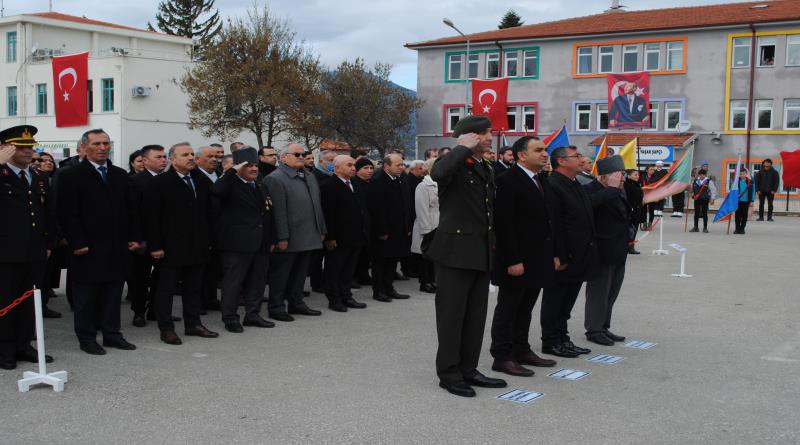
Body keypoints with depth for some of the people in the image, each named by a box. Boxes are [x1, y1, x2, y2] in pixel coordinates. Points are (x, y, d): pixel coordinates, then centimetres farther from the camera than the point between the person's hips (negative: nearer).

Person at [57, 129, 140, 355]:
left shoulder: (120, 175, 13)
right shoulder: (72, 176, -4)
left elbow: (130, 209, 15)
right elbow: (68, 213, -9)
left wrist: (134, 237, 7)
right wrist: (77, 243, -15)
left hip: (117, 248, 5)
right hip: (89, 249, -5)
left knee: (113, 294, 11)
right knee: (86, 296, 5)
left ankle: (112, 334, 21)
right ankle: (87, 338, 15)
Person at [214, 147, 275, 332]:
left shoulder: (262, 188, 16)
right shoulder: (231, 185, -7)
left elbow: (268, 215, 20)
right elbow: (217, 191, -31)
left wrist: (271, 240, 16)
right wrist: (233, 171, -23)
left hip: (261, 245, 8)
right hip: (237, 244, -7)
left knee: (257, 281, 13)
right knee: (233, 282, 0)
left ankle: (253, 315, 24)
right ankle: (230, 318, 8)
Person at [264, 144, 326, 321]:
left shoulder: (309, 177, 15)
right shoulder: (275, 179, -11)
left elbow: (317, 205, 19)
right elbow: (278, 211, -17)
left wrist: (321, 230, 16)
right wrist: (282, 238, -20)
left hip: (308, 238, 8)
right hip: (288, 240, -8)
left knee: (300, 273, 16)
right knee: (280, 274, 3)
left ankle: (296, 303, 28)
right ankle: (276, 308, 11)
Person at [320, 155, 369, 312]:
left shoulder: (354, 185, 13)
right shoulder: (329, 187, -13)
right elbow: (328, 214, -17)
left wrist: (364, 233, 14)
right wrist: (330, 237, -20)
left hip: (355, 237, 8)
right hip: (338, 240, -8)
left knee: (349, 270, 15)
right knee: (334, 269, 4)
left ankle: (346, 297, 24)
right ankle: (334, 300, 12)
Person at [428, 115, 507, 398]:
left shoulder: (487, 171, 17)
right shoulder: (454, 164, -9)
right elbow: (438, 173, -34)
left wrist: (492, 246, 18)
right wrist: (464, 148, -20)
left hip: (481, 254, 8)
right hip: (455, 251, -8)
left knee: (476, 316, 12)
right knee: (452, 316, 0)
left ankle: (468, 369, 22)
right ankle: (449, 374, 9)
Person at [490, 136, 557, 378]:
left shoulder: (540, 181, 14)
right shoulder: (507, 180, -14)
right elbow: (503, 224, -19)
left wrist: (551, 254, 12)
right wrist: (513, 260, -21)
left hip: (537, 261, 8)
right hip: (516, 262, -8)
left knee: (525, 309, 16)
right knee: (508, 310, 2)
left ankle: (521, 350, 26)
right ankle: (502, 357, 10)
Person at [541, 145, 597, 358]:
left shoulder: (576, 185, 16)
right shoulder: (552, 185, -16)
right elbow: (552, 225, -21)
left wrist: (589, 251, 16)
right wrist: (558, 256, -23)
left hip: (578, 257, 9)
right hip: (561, 258, -9)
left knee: (566, 302, 17)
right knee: (555, 300, 2)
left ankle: (562, 338, 27)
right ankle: (551, 342, 12)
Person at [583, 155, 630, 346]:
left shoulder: (619, 192, 14)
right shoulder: (590, 190, -15)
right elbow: (592, 202, -38)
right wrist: (613, 188, -30)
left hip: (618, 254, 9)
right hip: (601, 254, -9)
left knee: (611, 293, 16)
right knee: (599, 292, 0)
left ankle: (604, 327, 27)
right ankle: (594, 330, 11)